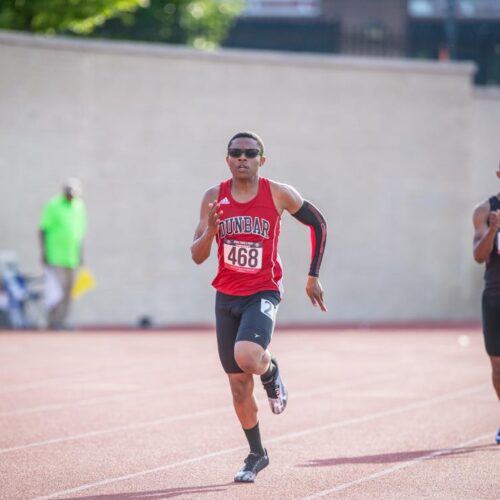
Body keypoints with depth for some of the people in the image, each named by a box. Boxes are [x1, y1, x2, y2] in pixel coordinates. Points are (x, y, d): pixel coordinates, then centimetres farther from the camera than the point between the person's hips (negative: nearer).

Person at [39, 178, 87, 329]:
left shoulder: (79, 205, 10)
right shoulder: (53, 205, -6)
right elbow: (43, 230, -4)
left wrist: (81, 253, 18)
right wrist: (43, 252, -9)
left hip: (72, 258, 5)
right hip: (55, 257, -5)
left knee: (68, 292, 6)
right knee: (56, 290, -11)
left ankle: (61, 321, 12)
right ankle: (53, 321, -3)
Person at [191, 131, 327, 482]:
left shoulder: (279, 195, -6)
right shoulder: (214, 197, 0)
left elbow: (318, 223, 8)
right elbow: (197, 256, 0)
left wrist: (313, 277, 7)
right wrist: (210, 231, -22)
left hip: (263, 293, -3)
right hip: (226, 296, 3)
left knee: (247, 357, -32)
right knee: (239, 385, 7)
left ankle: (271, 373, 5)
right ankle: (257, 455, 25)